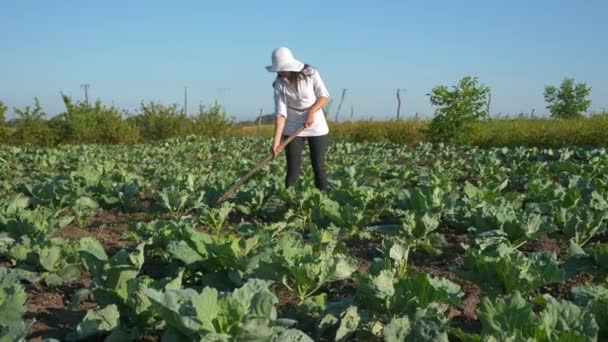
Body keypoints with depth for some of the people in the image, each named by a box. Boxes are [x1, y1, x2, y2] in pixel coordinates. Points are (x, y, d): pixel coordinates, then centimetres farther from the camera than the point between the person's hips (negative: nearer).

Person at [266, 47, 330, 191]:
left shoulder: (310, 73, -13)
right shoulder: (279, 84, -9)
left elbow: (324, 96, -6)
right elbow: (280, 113, -14)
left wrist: (311, 112, -21)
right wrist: (276, 140, -22)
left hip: (317, 125, -1)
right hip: (292, 128, 1)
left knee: (318, 166, 0)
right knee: (292, 168, -2)